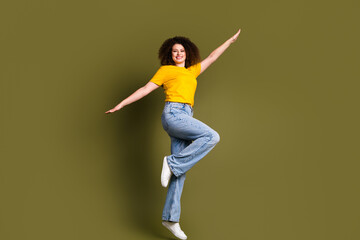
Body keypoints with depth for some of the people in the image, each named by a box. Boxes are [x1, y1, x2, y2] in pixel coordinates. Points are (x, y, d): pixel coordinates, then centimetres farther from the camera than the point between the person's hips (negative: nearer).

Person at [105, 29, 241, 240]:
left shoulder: (192, 71, 29)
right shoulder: (165, 70, 13)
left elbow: (212, 57, 37)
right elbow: (145, 90, 10)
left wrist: (231, 40, 42)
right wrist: (121, 104, 5)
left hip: (184, 118, 6)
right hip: (173, 113, -6)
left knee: (180, 170, -3)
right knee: (212, 137, -21)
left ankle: (171, 217, -3)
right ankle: (173, 163, -16)